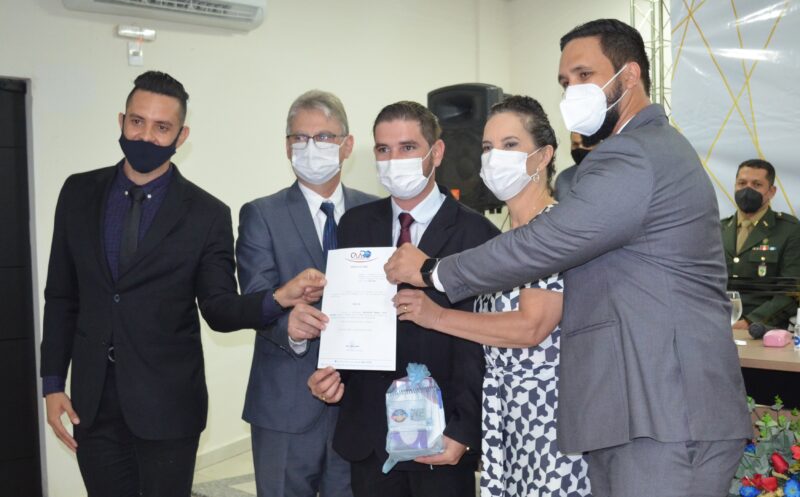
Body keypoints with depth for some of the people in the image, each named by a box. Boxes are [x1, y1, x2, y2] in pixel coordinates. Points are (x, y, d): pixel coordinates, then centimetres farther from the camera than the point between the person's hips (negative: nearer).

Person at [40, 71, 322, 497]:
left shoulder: (207, 215, -7)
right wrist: (52, 381, 4)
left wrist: (278, 298, -26)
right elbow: (61, 296, 7)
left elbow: (219, 309, -7)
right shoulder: (80, 193, 3)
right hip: (91, 400, 3)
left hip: (166, 402, -2)